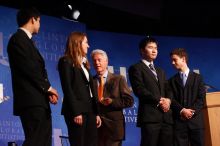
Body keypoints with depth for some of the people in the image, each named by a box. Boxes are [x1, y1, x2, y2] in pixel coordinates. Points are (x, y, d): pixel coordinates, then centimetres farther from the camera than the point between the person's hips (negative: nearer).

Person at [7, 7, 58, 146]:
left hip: (38, 101, 10)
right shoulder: (18, 39, -7)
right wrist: (48, 87, -6)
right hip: (31, 101, -10)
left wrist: (47, 90, 2)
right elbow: (28, 68, -15)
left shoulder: (26, 40, 22)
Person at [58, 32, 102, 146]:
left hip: (89, 110, 7)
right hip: (77, 111, -7)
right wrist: (76, 112, -19)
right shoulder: (66, 62, -1)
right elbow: (67, 88, -11)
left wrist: (96, 113, 11)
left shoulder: (84, 63, 23)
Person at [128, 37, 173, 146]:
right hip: (150, 115, -7)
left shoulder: (160, 71, 28)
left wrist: (167, 100, -3)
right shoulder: (136, 68, 3)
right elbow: (139, 90, -9)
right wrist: (159, 100, -11)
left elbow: (168, 90, 20)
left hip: (166, 116, 7)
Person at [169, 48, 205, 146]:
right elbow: (171, 99, 4)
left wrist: (192, 111, -11)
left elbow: (201, 98, 3)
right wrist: (182, 110, -13)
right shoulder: (172, 81, 15)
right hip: (179, 120, 0)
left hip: (196, 119, 0)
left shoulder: (197, 78, 13)